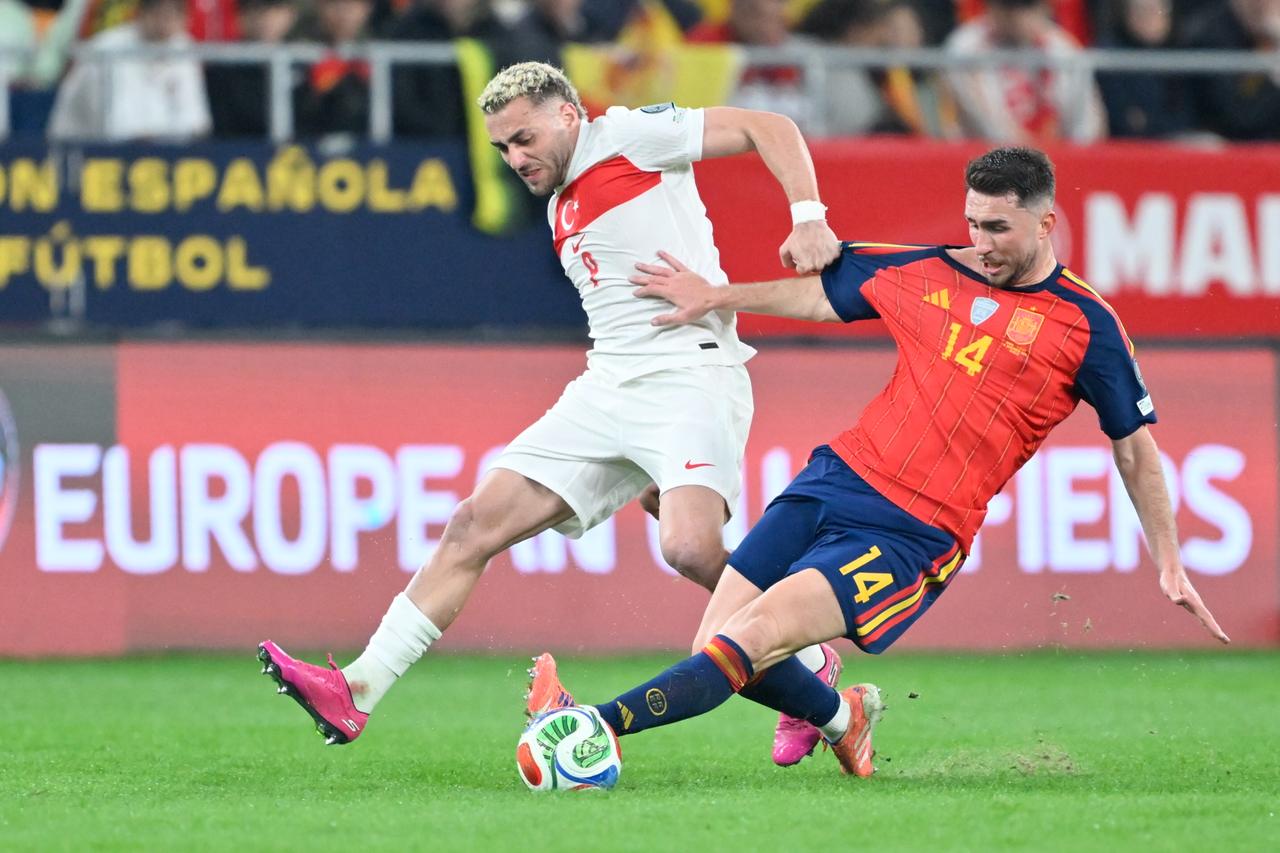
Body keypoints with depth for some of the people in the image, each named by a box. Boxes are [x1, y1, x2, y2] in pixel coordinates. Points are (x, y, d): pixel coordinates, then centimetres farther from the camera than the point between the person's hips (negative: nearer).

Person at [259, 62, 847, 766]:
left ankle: (809, 667, -4)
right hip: (604, 389, 8)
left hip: (690, 373, -8)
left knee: (690, 546, -29)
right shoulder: (562, 210, 22)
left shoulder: (629, 135, -1)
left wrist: (808, 217, -16)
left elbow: (769, 128, -2)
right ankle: (357, 692, -3)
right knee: (475, 526, -2)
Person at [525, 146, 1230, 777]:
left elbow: (1135, 446, 8)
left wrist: (1169, 563, 8)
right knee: (716, 646, -1)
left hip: (913, 536, -6)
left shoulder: (1086, 326, -2)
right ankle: (839, 717, 27)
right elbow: (821, 293, 26)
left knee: (752, 638, -22)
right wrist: (714, 298, 21)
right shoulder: (932, 273, 10)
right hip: (834, 482, 6)